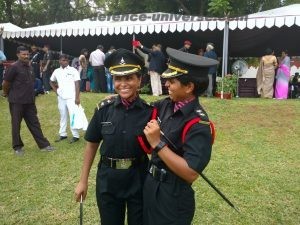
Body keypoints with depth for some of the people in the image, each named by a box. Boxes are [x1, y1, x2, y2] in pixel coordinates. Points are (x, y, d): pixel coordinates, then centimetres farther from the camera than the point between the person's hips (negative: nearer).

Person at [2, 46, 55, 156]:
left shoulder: (29, 67, 9)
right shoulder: (14, 67, -13)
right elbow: (5, 83, -9)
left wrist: (31, 96, 16)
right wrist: (6, 94, 5)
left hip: (29, 101, 6)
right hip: (17, 101, -6)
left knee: (34, 123, 10)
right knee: (16, 125, 7)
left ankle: (43, 144, 15)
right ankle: (17, 147, 22)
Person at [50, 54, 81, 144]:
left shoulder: (73, 70, -4)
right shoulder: (56, 71, 8)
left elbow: (77, 84, -7)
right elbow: (51, 81, 23)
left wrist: (77, 97, -13)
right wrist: (55, 90, 8)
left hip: (71, 97, -4)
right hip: (61, 97, 5)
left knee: (73, 116, -6)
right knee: (63, 116, 13)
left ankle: (75, 135, 1)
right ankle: (62, 134, 22)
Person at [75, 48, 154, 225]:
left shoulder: (149, 111, -13)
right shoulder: (104, 109, -8)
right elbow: (92, 144, 1)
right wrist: (83, 180, 4)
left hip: (139, 180, -1)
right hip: (108, 180, 2)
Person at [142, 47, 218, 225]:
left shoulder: (198, 124, -25)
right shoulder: (167, 105, -3)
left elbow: (191, 173, -29)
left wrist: (157, 144, -29)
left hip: (173, 197, -7)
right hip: (151, 186, 7)